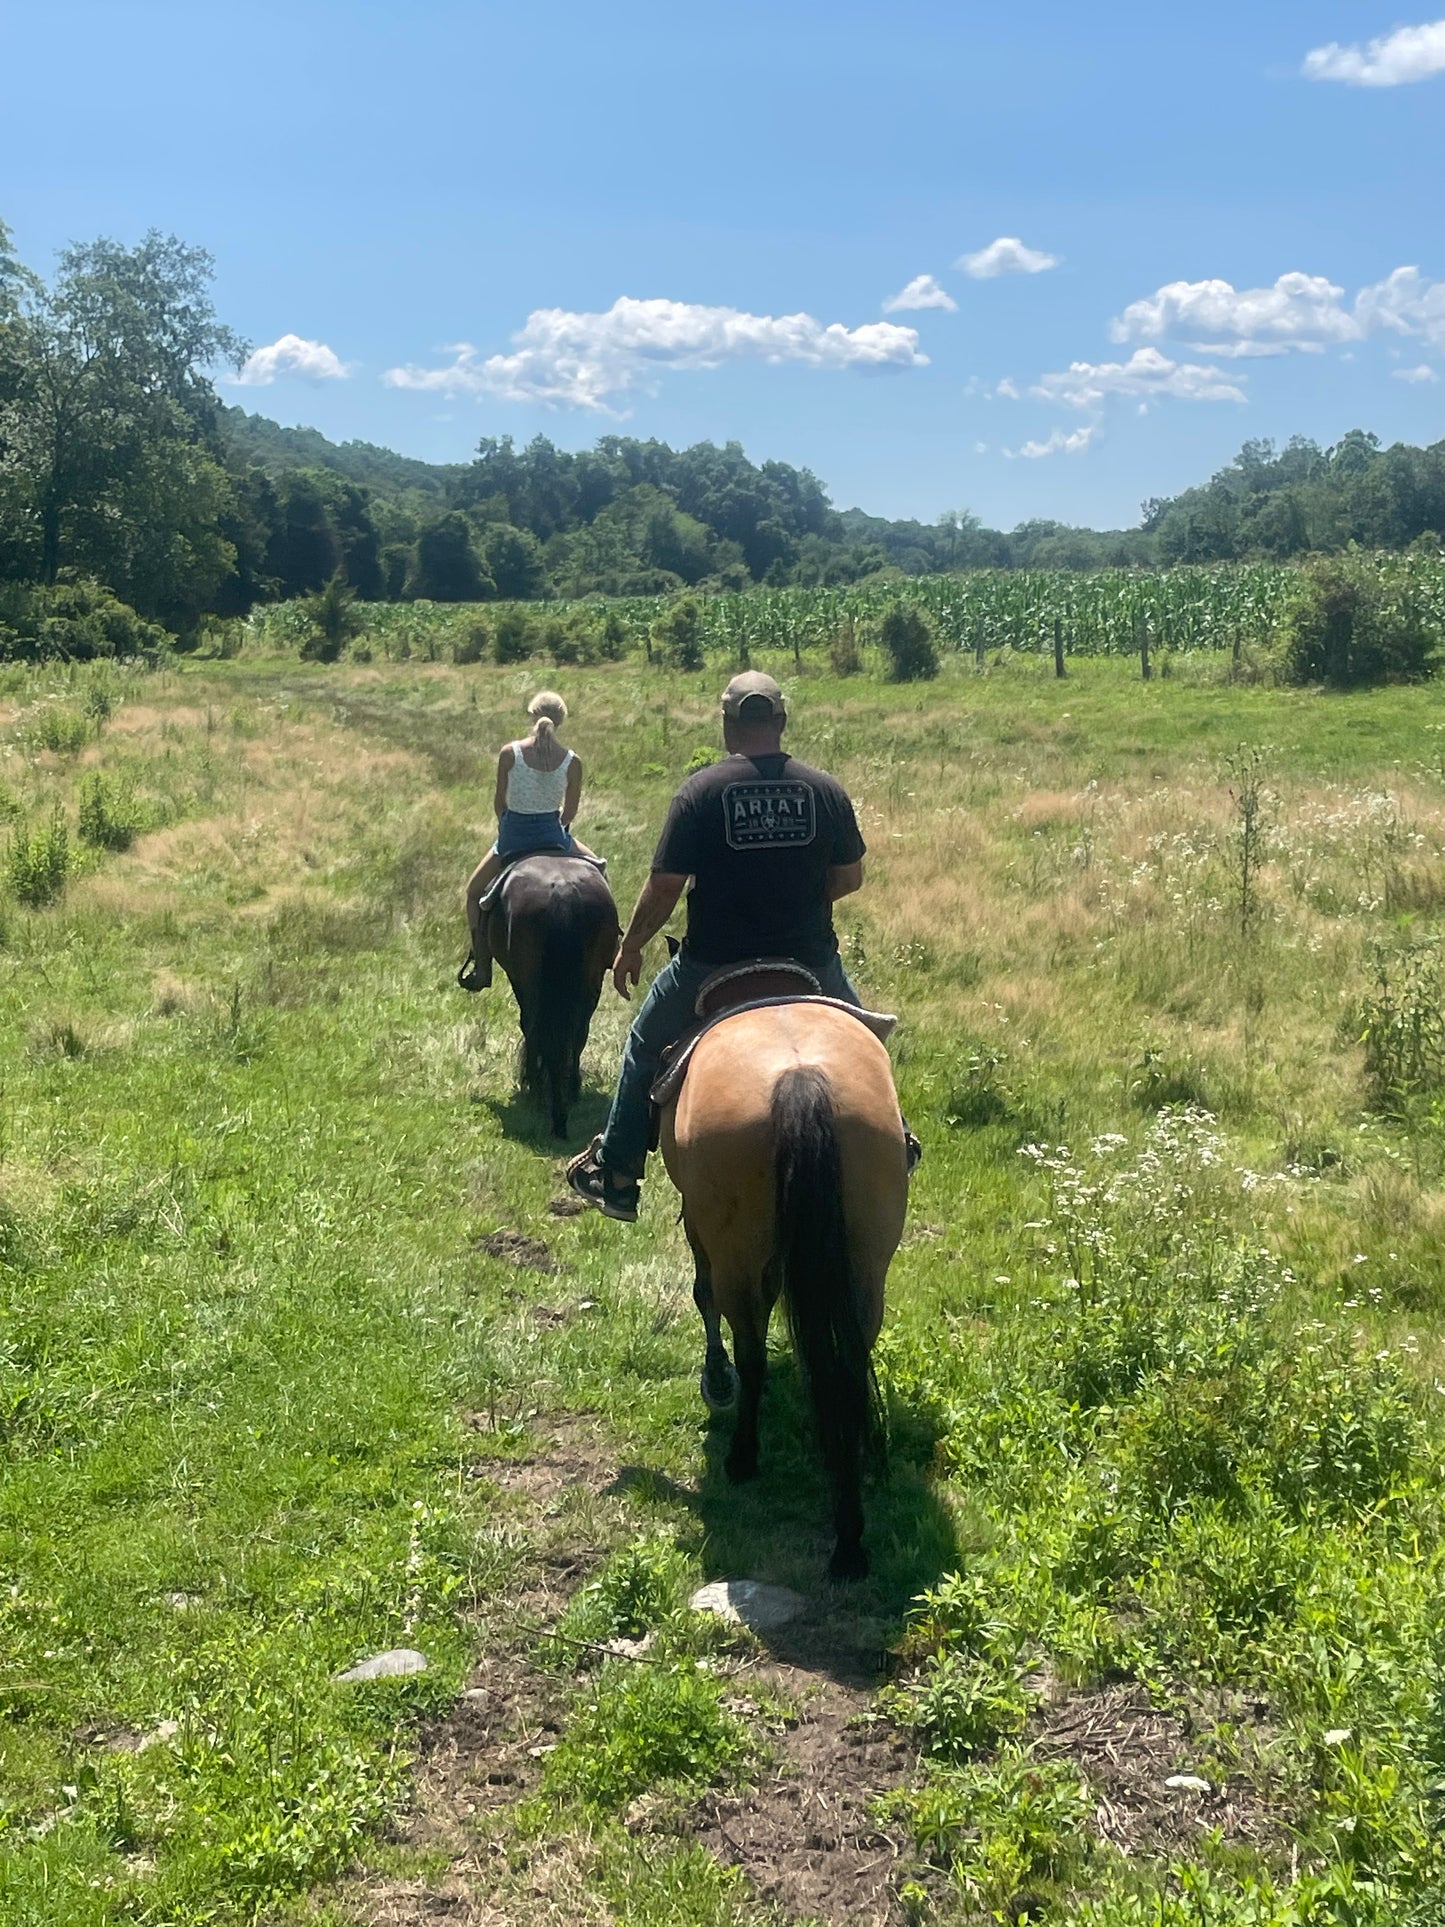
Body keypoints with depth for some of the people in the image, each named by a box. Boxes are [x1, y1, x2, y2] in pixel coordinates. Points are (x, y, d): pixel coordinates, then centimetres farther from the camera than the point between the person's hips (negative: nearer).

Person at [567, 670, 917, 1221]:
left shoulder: (701, 791, -12)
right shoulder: (825, 790, -4)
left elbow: (664, 886, -11)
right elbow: (850, 877, 4)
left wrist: (630, 949, 3)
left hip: (713, 963, -2)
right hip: (810, 958, 2)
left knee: (646, 1046, 21)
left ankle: (615, 1174, 24)